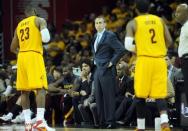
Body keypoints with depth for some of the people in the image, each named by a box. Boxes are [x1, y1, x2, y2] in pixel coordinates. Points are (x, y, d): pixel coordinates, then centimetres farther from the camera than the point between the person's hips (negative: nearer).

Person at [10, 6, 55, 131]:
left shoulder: (19, 25, 22)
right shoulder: (39, 20, 6)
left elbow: (13, 48, 24)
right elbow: (45, 38, -12)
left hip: (21, 57, 6)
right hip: (34, 56, -6)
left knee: (25, 91, 8)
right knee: (41, 88, -10)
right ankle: (40, 121, -24)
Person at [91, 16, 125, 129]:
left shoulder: (110, 36, -10)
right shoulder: (95, 37, 15)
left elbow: (121, 50, -17)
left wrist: (112, 62, -14)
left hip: (107, 71, -8)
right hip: (98, 70, 8)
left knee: (108, 97, -6)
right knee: (99, 97, 8)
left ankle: (110, 121, -4)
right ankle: (102, 121, 13)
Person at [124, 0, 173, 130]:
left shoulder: (133, 23, 2)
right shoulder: (160, 20, 11)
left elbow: (127, 45, -8)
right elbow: (169, 42, 7)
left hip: (144, 60, -2)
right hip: (160, 60, 3)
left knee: (141, 96, 7)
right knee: (160, 95, 2)